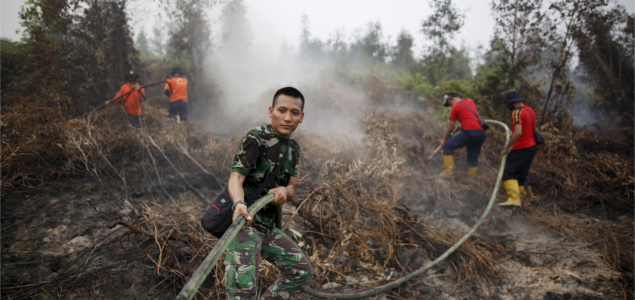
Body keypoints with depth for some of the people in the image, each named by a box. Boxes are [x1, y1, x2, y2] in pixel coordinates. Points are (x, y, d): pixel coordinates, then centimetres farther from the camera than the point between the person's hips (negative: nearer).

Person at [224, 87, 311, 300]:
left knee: (300, 269, 16)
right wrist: (239, 203, -45)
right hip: (244, 222, -8)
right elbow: (235, 178, -23)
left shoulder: (293, 148, 12)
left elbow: (291, 189, 8)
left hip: (266, 225, 8)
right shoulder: (255, 138, -12)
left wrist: (284, 191, -17)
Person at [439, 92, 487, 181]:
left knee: (448, 146, 4)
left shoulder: (456, 107, 3)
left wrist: (444, 139, 20)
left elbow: (451, 127, 9)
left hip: (469, 132, -7)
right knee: (473, 157, 17)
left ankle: (447, 171, -3)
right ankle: (471, 178, 19)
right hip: (481, 132, 7)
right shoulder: (471, 102, 21)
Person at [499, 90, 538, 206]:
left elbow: (518, 133, -26)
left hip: (521, 148, -9)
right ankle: (519, 199, 18)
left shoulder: (517, 112, -15)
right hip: (532, 146, 9)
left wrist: (506, 148, -21)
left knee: (508, 173, -7)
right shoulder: (530, 110, 14)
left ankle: (514, 199, -15)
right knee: (521, 174, 14)